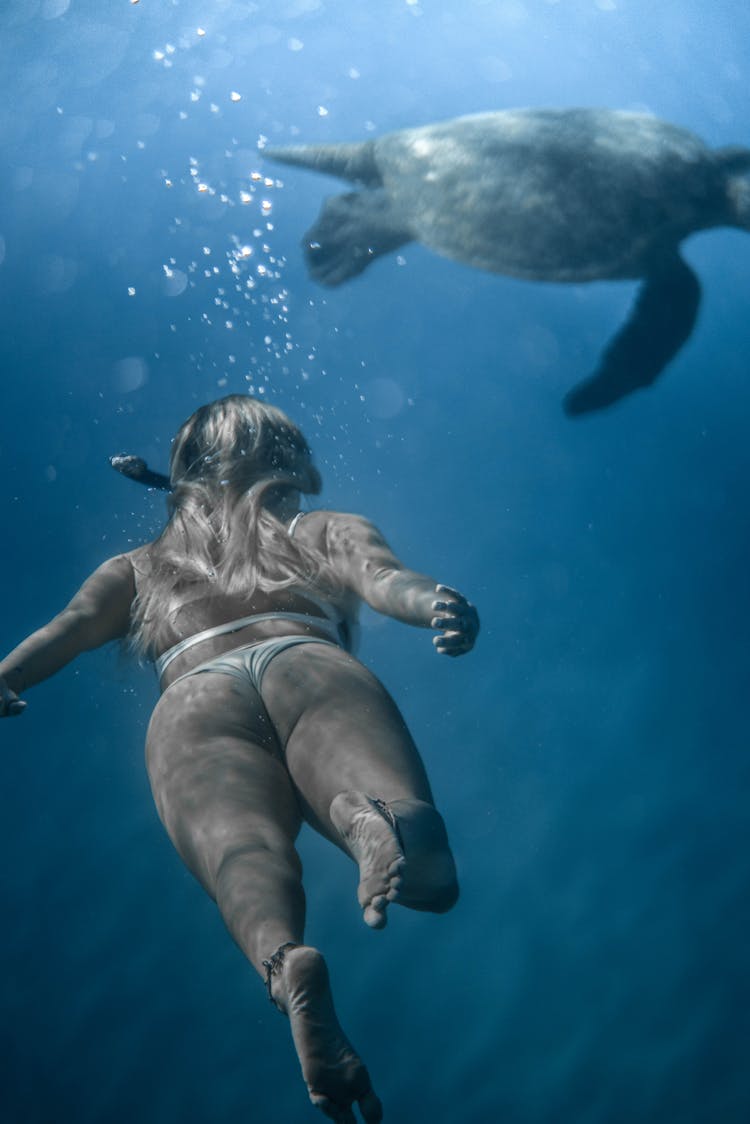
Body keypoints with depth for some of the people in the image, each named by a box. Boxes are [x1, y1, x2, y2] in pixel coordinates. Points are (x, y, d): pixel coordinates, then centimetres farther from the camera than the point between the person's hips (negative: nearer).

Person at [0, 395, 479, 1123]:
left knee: (240, 846, -27)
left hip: (194, 695, 1)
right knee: (424, 870, -20)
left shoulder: (137, 569, 40)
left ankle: (286, 960, -60)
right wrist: (436, 605, -6)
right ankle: (372, 816, -53)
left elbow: (70, 626, 20)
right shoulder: (326, 532, 37)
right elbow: (385, 578, 14)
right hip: (310, 665, -1)